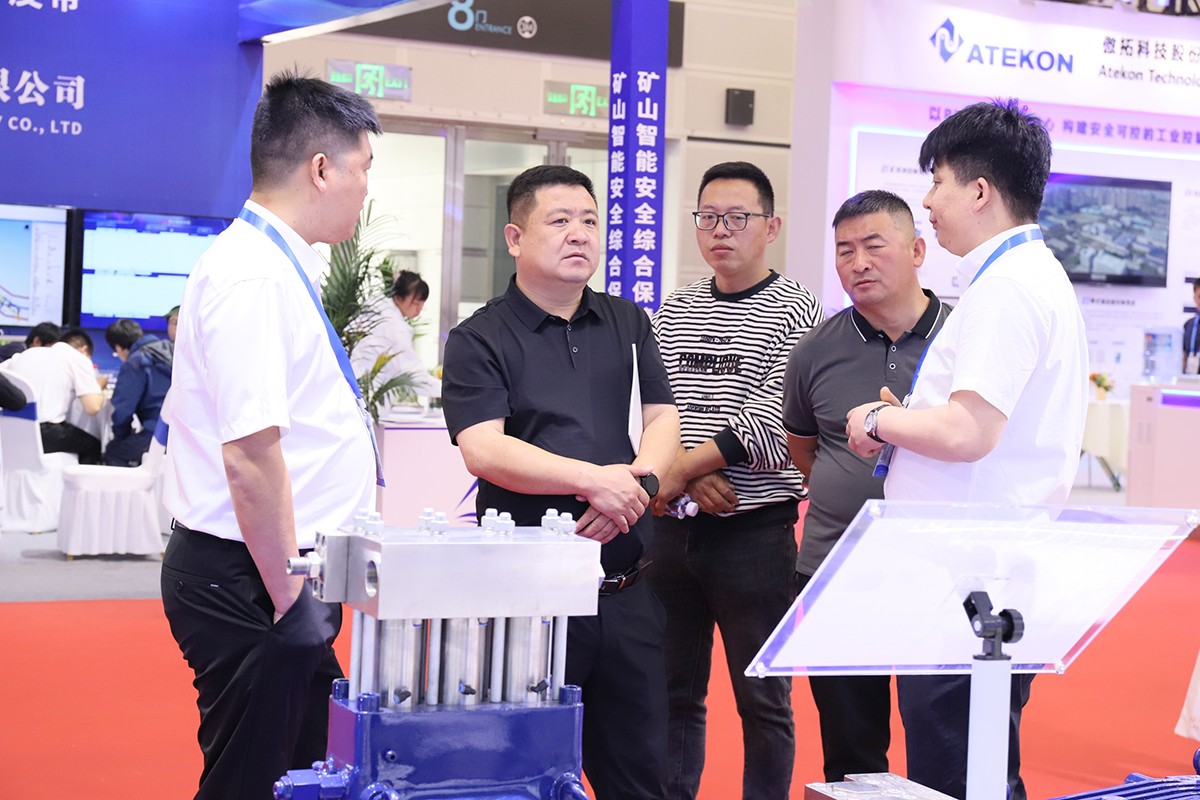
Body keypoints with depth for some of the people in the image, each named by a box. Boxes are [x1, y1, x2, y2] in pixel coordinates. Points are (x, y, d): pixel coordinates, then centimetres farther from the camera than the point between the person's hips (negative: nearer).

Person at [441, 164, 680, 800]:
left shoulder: (628, 324, 15)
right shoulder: (479, 341, -1)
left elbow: (663, 419, 10)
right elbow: (483, 449, -14)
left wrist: (635, 483, -10)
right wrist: (595, 478, -21)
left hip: (626, 586, 5)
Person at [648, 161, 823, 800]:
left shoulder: (794, 310, -4)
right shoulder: (673, 313, 12)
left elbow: (769, 424, -13)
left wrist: (679, 471, -14)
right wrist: (695, 477, -12)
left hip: (755, 530, -5)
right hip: (673, 526, 5)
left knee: (763, 699, 3)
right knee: (674, 689, 12)